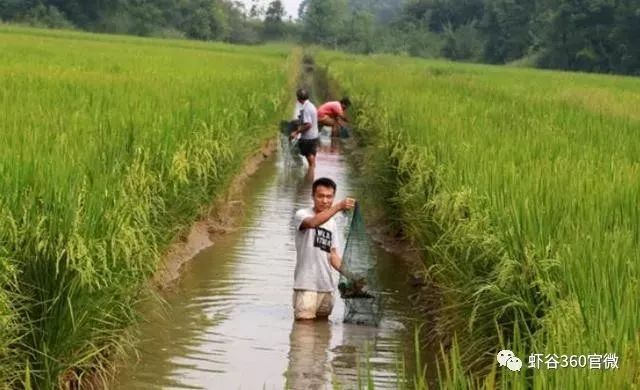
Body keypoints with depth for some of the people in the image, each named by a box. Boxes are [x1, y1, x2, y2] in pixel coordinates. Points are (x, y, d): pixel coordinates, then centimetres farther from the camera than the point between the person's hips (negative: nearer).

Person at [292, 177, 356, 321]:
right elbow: (313, 223, -31)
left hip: (326, 286, 6)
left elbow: (333, 255, 15)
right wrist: (338, 207, -41)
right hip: (306, 284, -6)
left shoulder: (332, 224, 14)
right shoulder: (302, 214, -7)